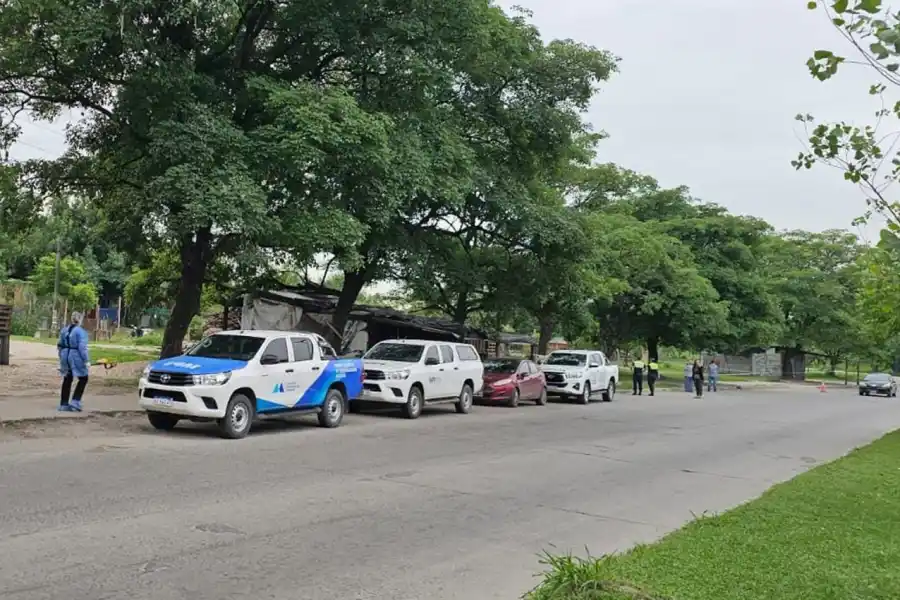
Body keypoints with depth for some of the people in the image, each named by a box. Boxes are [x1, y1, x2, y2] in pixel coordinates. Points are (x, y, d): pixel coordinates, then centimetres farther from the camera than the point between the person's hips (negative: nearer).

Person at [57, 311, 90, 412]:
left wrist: (62, 358, 24)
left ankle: (64, 404, 18)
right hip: (76, 357, -7)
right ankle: (75, 401, 2)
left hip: (65, 356, 7)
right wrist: (86, 361, -16)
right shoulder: (80, 331, -14)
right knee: (83, 379, 9)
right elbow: (82, 347, -19)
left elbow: (60, 345, 14)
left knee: (67, 380, 15)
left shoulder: (64, 329, 8)